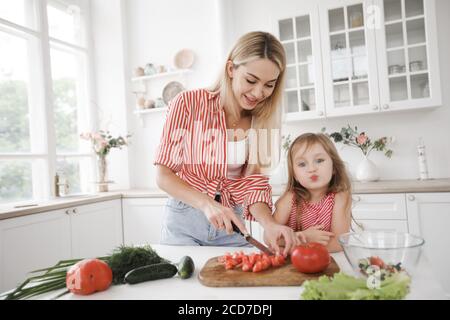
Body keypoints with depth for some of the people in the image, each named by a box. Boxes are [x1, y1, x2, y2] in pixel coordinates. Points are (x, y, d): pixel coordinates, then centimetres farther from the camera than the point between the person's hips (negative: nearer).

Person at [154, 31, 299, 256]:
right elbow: (163, 174, -13)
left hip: (232, 223, 3)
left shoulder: (264, 120, -3)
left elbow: (254, 183, -5)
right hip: (185, 220, -2)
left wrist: (269, 224, -25)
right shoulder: (188, 103, -15)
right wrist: (207, 204, -29)